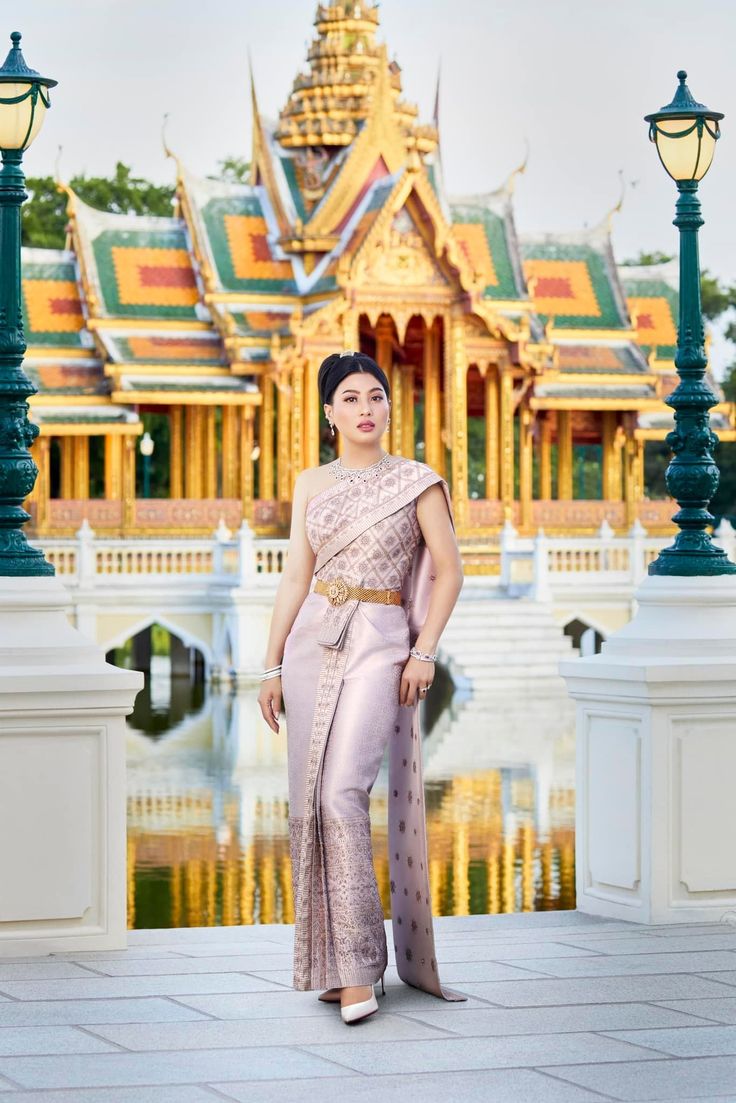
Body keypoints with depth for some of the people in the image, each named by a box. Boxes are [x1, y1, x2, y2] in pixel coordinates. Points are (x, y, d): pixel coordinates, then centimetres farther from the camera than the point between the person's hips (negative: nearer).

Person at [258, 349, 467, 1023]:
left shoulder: (417, 482, 2)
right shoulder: (311, 485, 12)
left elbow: (449, 570, 3)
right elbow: (295, 577, 11)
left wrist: (425, 651, -7)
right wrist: (272, 665, 6)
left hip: (379, 644, -4)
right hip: (312, 641, 4)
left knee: (342, 791, -19)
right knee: (310, 798, 2)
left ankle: (357, 966, -15)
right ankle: (331, 959, 12)